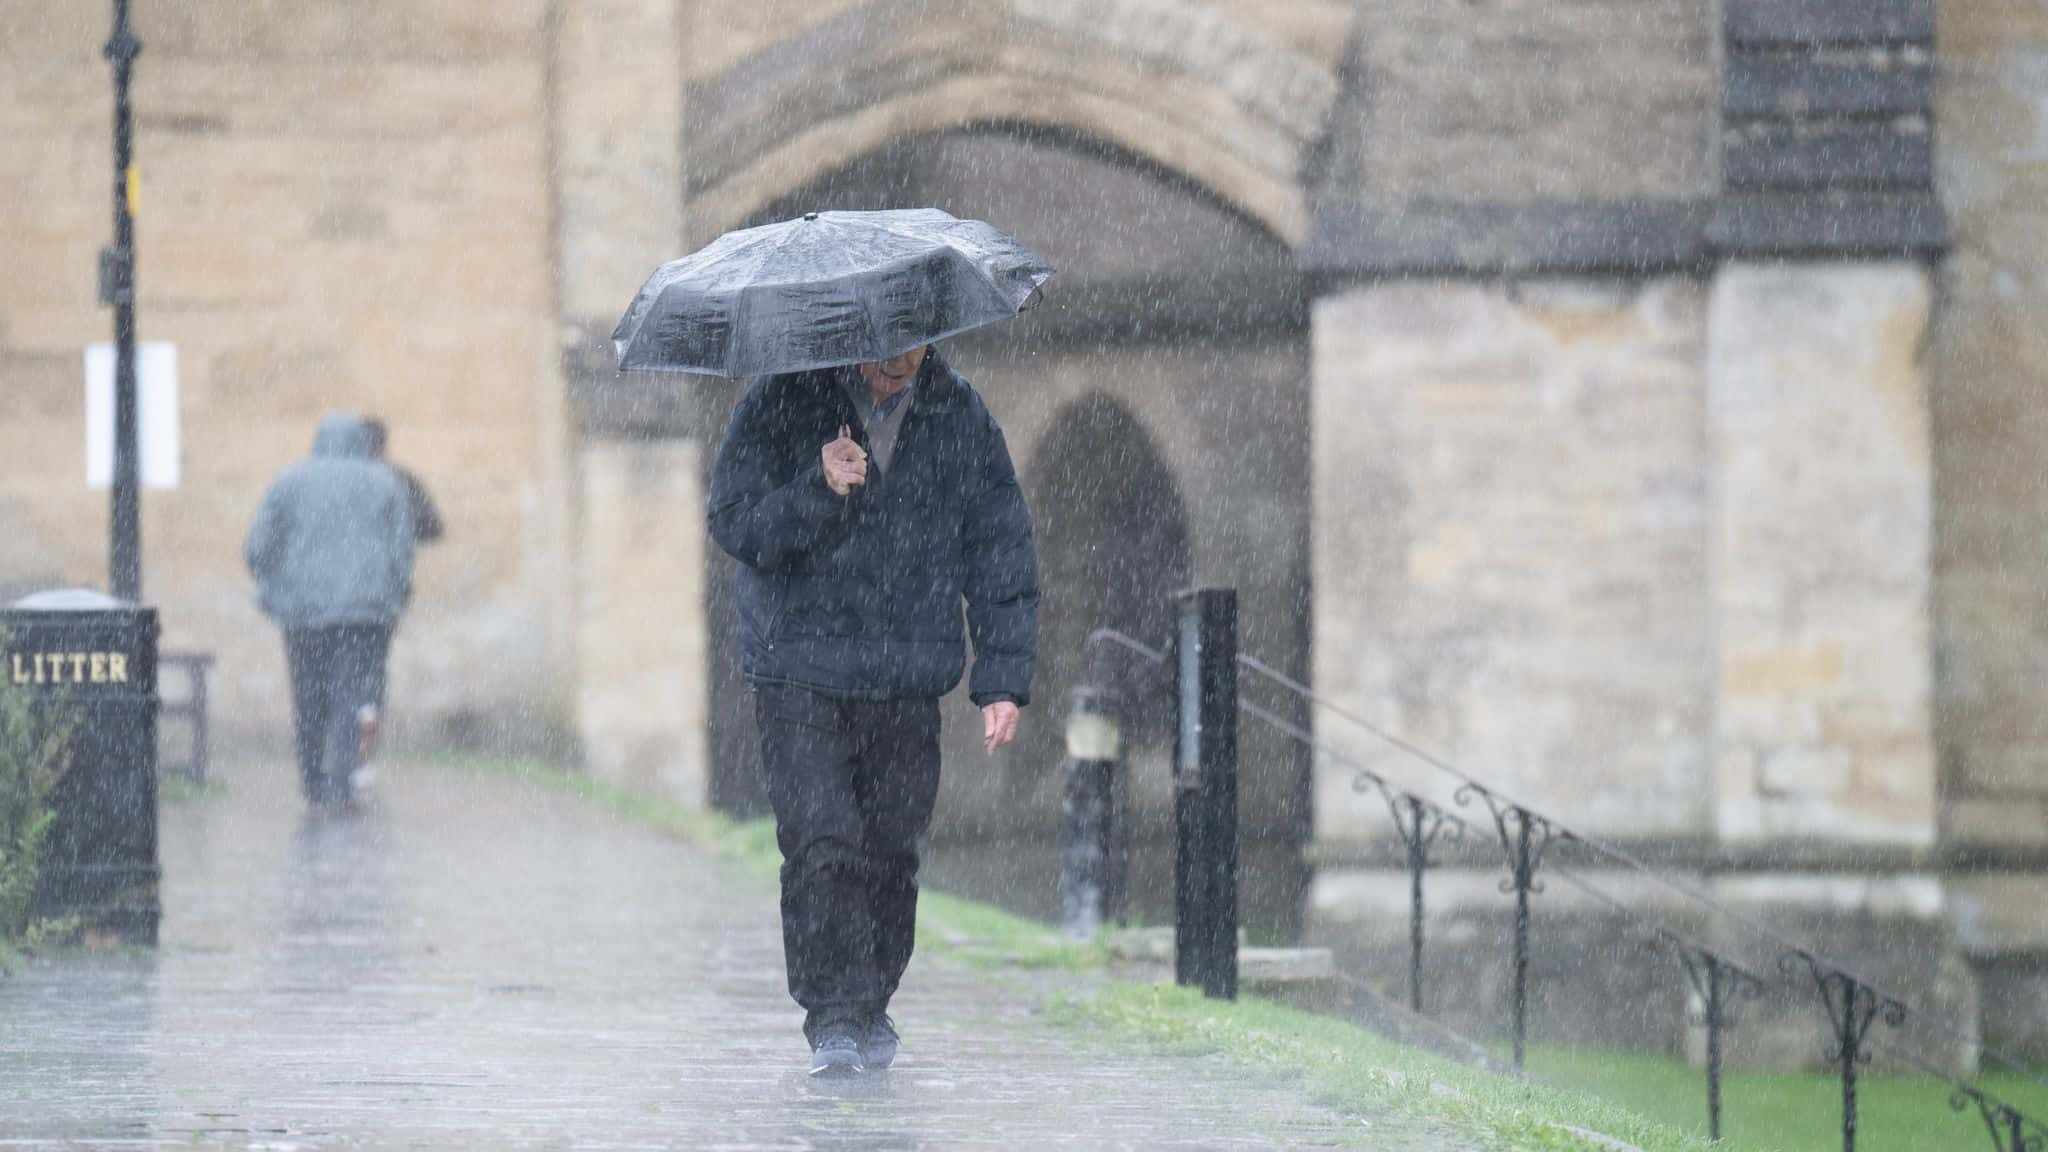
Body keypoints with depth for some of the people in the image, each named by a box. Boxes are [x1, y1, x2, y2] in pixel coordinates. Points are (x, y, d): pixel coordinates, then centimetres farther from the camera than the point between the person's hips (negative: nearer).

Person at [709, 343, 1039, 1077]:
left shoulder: (960, 420, 5)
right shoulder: (782, 406, -2)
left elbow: (1001, 556, 9)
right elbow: (734, 522, -8)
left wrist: (1002, 681, 3)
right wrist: (817, 489, -25)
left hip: (909, 685, 3)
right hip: (799, 675, -3)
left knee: (889, 851, 5)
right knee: (820, 844, -14)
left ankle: (870, 1010, 21)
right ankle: (833, 1017, -15)